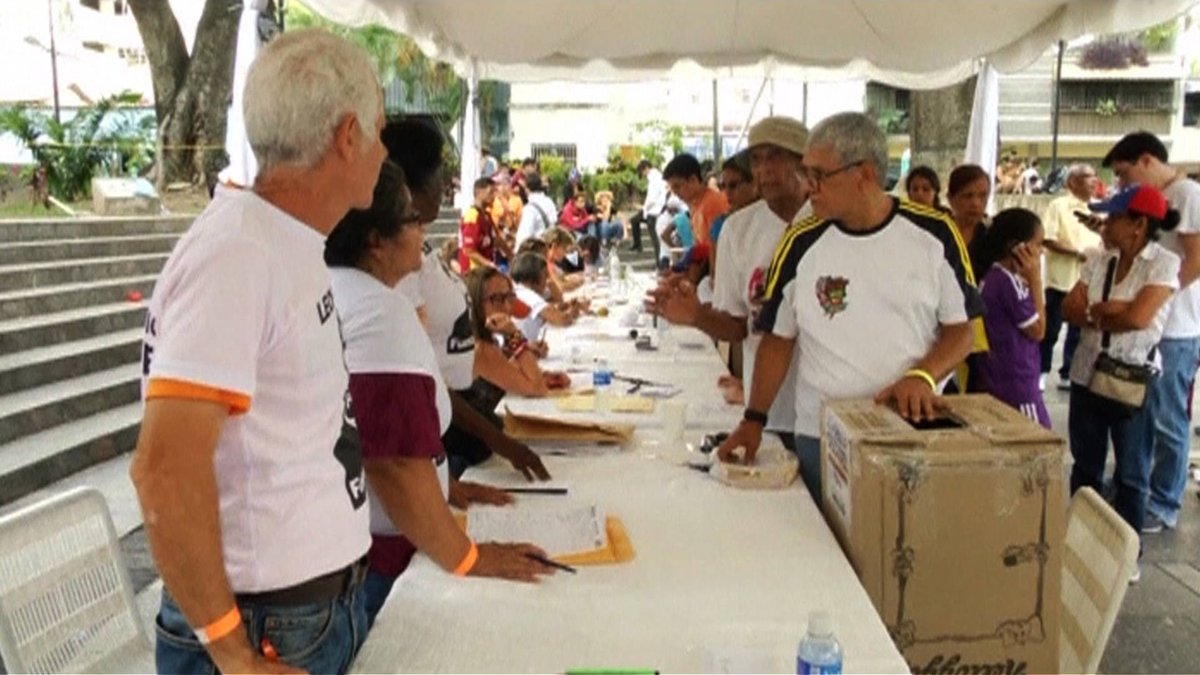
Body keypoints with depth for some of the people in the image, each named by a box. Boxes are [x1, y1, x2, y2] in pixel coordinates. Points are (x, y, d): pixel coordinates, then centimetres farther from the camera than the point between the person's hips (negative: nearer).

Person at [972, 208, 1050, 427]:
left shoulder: (989, 277, 8)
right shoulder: (1009, 282, -18)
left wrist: (1026, 280, 5)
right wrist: (1035, 279, -7)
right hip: (1016, 386, -9)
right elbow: (1037, 331, -7)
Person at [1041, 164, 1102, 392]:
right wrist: (1076, 252, -19)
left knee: (1079, 331, 10)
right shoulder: (1058, 205, -7)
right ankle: (1041, 372, 16)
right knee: (1051, 329, 4)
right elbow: (1047, 239, -13)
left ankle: (1068, 374, 20)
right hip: (1061, 279, -5)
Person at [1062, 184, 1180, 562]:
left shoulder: (1164, 264, -11)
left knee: (1131, 473, 7)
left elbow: (1138, 317, -22)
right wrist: (1113, 310, -16)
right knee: (1085, 466, 15)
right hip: (1087, 374, 5)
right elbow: (1069, 309, -3)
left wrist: (1094, 312, -8)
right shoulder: (1098, 260, 5)